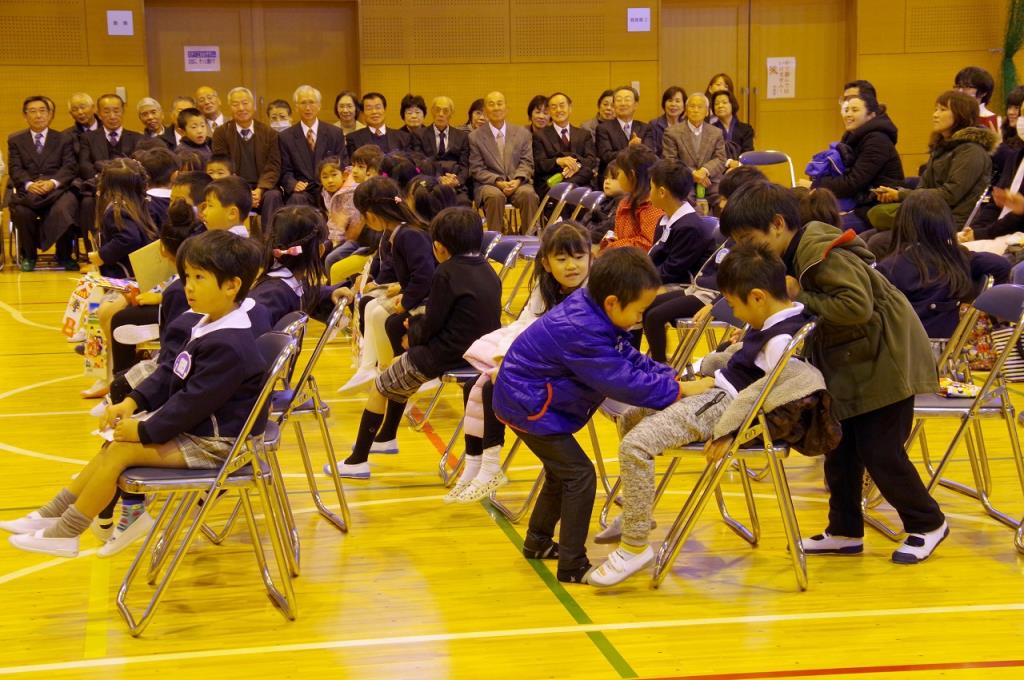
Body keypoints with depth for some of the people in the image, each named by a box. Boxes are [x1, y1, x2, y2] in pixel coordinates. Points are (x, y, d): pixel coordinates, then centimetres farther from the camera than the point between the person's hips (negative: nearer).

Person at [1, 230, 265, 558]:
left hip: (212, 444, -10)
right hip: (197, 429, 10)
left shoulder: (228, 346, -26)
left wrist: (145, 431, -18)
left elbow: (194, 402, -25)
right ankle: (54, 514, 12)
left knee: (120, 451, -13)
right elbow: (171, 376, 14)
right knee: (115, 443, 8)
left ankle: (64, 534, -2)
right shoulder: (209, 328, 7)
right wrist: (133, 402, 2)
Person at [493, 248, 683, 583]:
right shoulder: (582, 334, -33)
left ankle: (538, 542, 41)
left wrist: (671, 376, -7)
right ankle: (572, 566, -4)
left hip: (526, 396, 11)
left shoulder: (589, 310, -4)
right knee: (579, 475, -11)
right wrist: (676, 391, -26)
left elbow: (630, 358, 4)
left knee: (562, 471, 24)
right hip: (528, 405, -11)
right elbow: (624, 382, -33)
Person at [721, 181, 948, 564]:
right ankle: (844, 532, 21)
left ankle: (926, 525, 14)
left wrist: (801, 298, -25)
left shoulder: (823, 252, -24)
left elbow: (857, 306, -33)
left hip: (885, 359, -10)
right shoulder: (792, 258, 6)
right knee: (839, 449, 10)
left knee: (879, 451, -4)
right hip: (847, 362, 10)